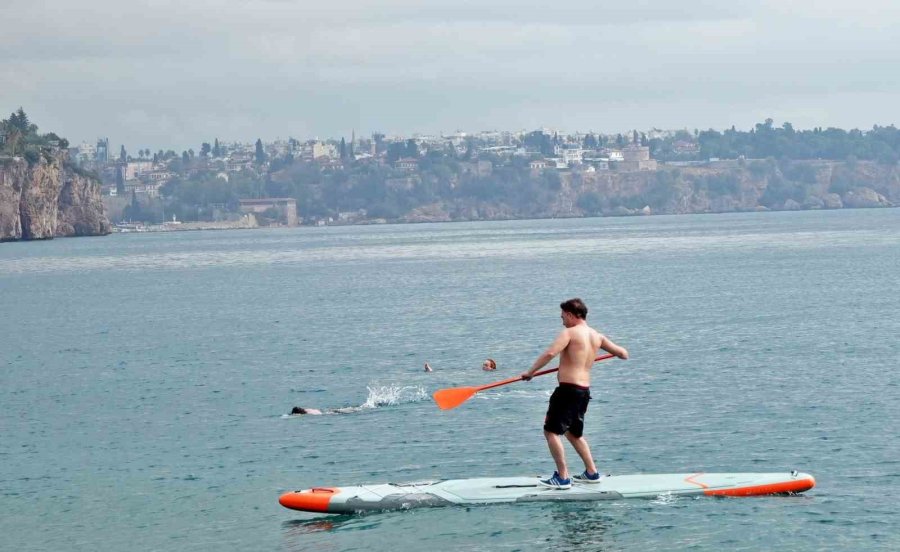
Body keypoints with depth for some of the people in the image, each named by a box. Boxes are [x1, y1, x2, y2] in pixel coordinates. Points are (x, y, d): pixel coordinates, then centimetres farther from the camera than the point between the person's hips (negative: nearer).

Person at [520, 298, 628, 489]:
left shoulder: (569, 333, -10)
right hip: (585, 390, 8)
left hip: (568, 388, -8)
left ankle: (562, 477, -7)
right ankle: (592, 472, 25)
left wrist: (530, 372, -15)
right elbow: (623, 354, 15)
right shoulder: (597, 336, 10)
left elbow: (550, 353, -24)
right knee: (574, 433, 25)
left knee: (551, 431, -2)